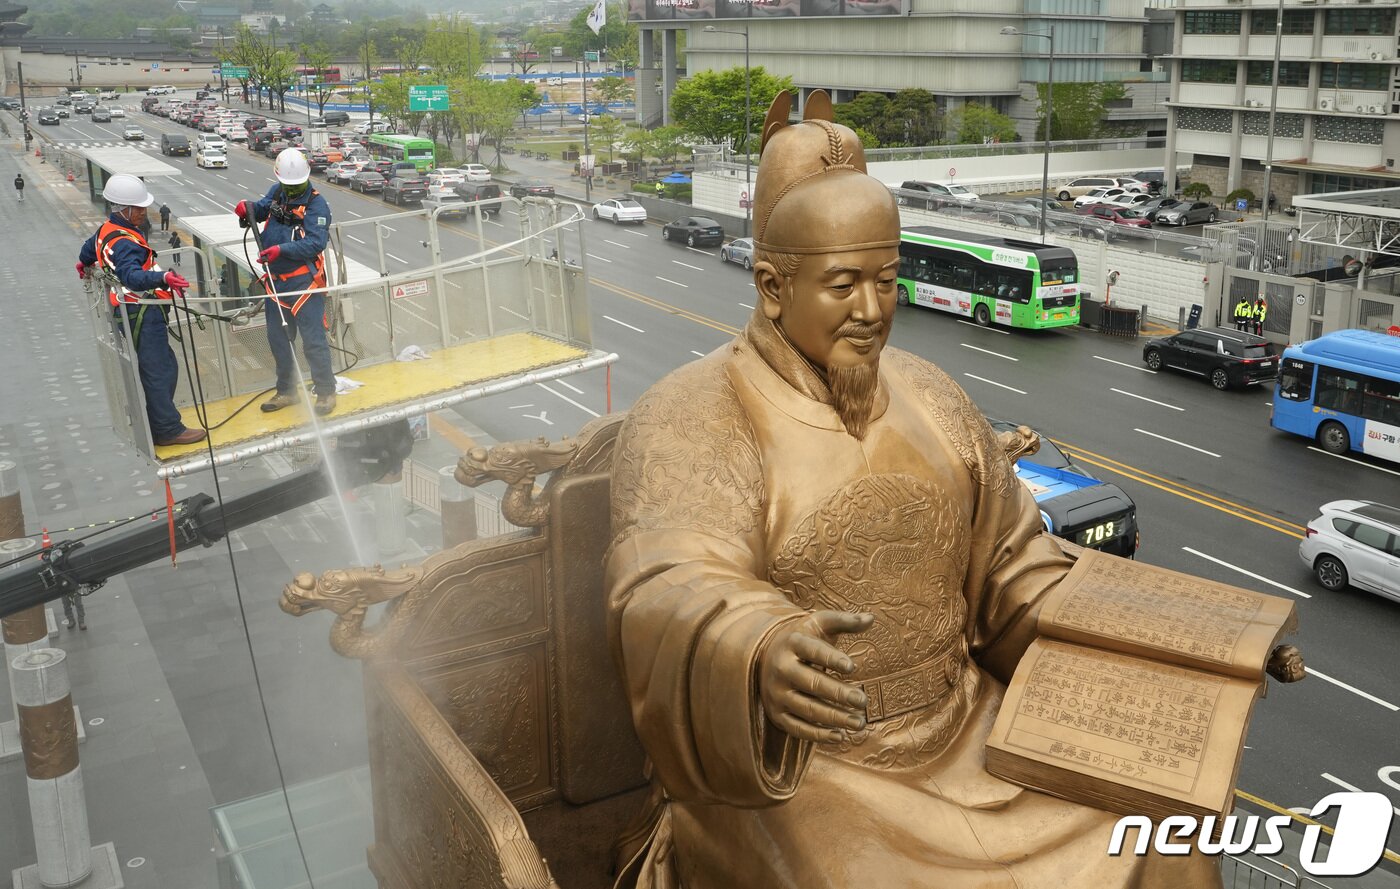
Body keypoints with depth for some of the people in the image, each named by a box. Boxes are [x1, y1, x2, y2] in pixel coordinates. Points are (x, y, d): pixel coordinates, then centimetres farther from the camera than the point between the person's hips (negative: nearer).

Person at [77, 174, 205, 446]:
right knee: (159, 370, -6)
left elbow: (89, 248, 32)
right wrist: (163, 278, -55)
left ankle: (156, 424, 22)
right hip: (142, 314, -11)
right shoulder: (124, 243, -22)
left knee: (164, 366, 15)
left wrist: (84, 264, 54)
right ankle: (168, 430, -2)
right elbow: (132, 276, -39)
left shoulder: (108, 229, 11)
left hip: (131, 310, 11)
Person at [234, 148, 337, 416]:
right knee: (277, 338, 15)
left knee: (313, 340, -5)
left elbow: (315, 243, -22)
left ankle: (326, 392, 8)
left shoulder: (316, 204, -13)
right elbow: (263, 208, 24)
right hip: (276, 280, 7)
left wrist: (282, 250, -31)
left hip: (304, 282, -7)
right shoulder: (276, 193, 6)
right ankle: (286, 391, 29)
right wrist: (248, 208, 0)